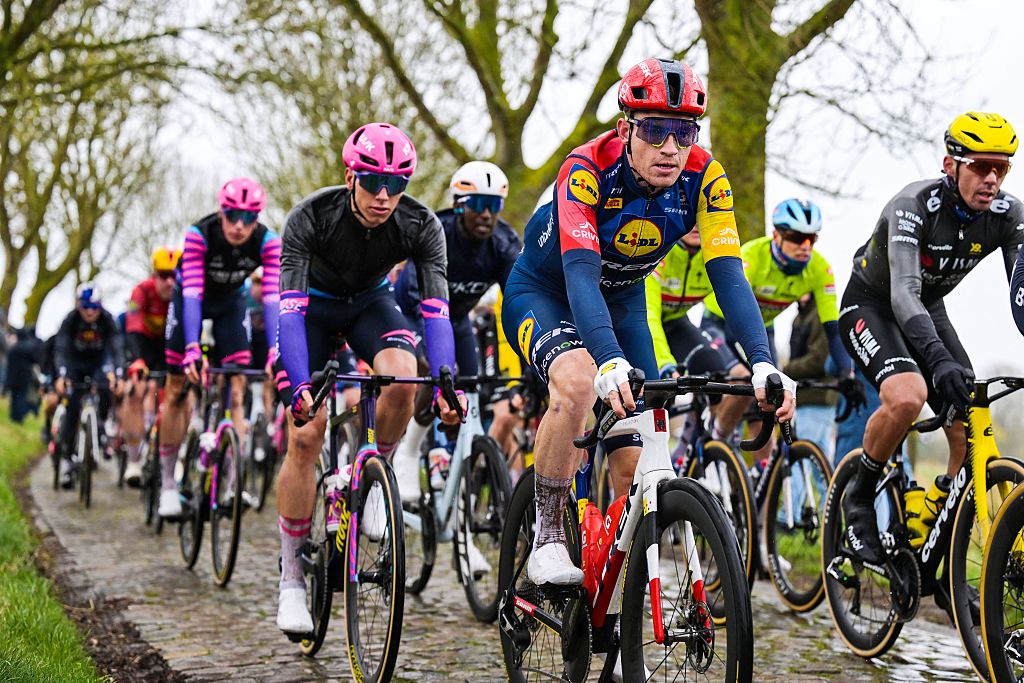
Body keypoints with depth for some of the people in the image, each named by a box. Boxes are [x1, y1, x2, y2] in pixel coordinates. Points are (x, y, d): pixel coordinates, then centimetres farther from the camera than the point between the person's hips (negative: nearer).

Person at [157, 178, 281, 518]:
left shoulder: (268, 242, -29)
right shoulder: (199, 235, -34)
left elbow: (272, 297, -33)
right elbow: (191, 292, -39)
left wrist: (276, 352, -43)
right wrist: (192, 348, -50)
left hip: (231, 301, 2)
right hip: (190, 298, -2)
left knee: (235, 391, -9)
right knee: (176, 391, -3)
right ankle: (168, 483, 4)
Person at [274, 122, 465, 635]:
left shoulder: (421, 227, -27)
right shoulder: (310, 217, -33)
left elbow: (435, 310, -30)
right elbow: (290, 307, -37)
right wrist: (298, 385, -50)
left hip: (370, 303, 2)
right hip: (314, 307, -1)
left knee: (402, 380, -32)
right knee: (305, 438, -12)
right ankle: (291, 578, -1)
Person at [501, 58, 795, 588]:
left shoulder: (703, 178, -22)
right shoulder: (587, 169, -33)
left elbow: (728, 275, -29)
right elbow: (580, 273, -44)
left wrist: (763, 364, -44)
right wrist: (612, 361, -61)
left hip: (622, 301, 4)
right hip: (542, 292, -4)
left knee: (636, 463, -7)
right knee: (578, 381, -37)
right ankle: (547, 538, -21)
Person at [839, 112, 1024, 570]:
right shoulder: (914, 205, -31)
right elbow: (904, 292, -42)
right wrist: (939, 359, -58)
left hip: (928, 309, 6)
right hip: (870, 305, -5)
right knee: (908, 395, -35)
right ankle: (859, 497, -9)